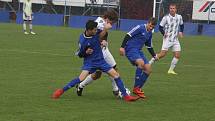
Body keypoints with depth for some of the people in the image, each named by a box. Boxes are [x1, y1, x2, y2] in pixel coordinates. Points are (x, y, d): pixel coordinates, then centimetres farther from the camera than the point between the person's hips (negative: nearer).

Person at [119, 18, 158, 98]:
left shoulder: (150, 34, 15)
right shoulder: (140, 28, -10)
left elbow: (149, 46, 28)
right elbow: (128, 35, -15)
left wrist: (154, 55, 18)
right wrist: (122, 47, -21)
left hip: (138, 51, 9)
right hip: (130, 49, -9)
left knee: (148, 69, -1)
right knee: (141, 62, -32)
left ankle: (138, 88, 9)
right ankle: (136, 88, -23)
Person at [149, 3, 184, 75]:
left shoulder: (179, 17, 4)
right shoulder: (166, 18, -9)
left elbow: (181, 25, 21)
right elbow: (160, 27, -3)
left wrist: (181, 32, 5)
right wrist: (164, 33, -18)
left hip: (175, 39, 5)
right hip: (167, 39, -5)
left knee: (177, 55, -4)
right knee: (163, 54, -13)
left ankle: (171, 70, 8)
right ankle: (149, 63, 2)